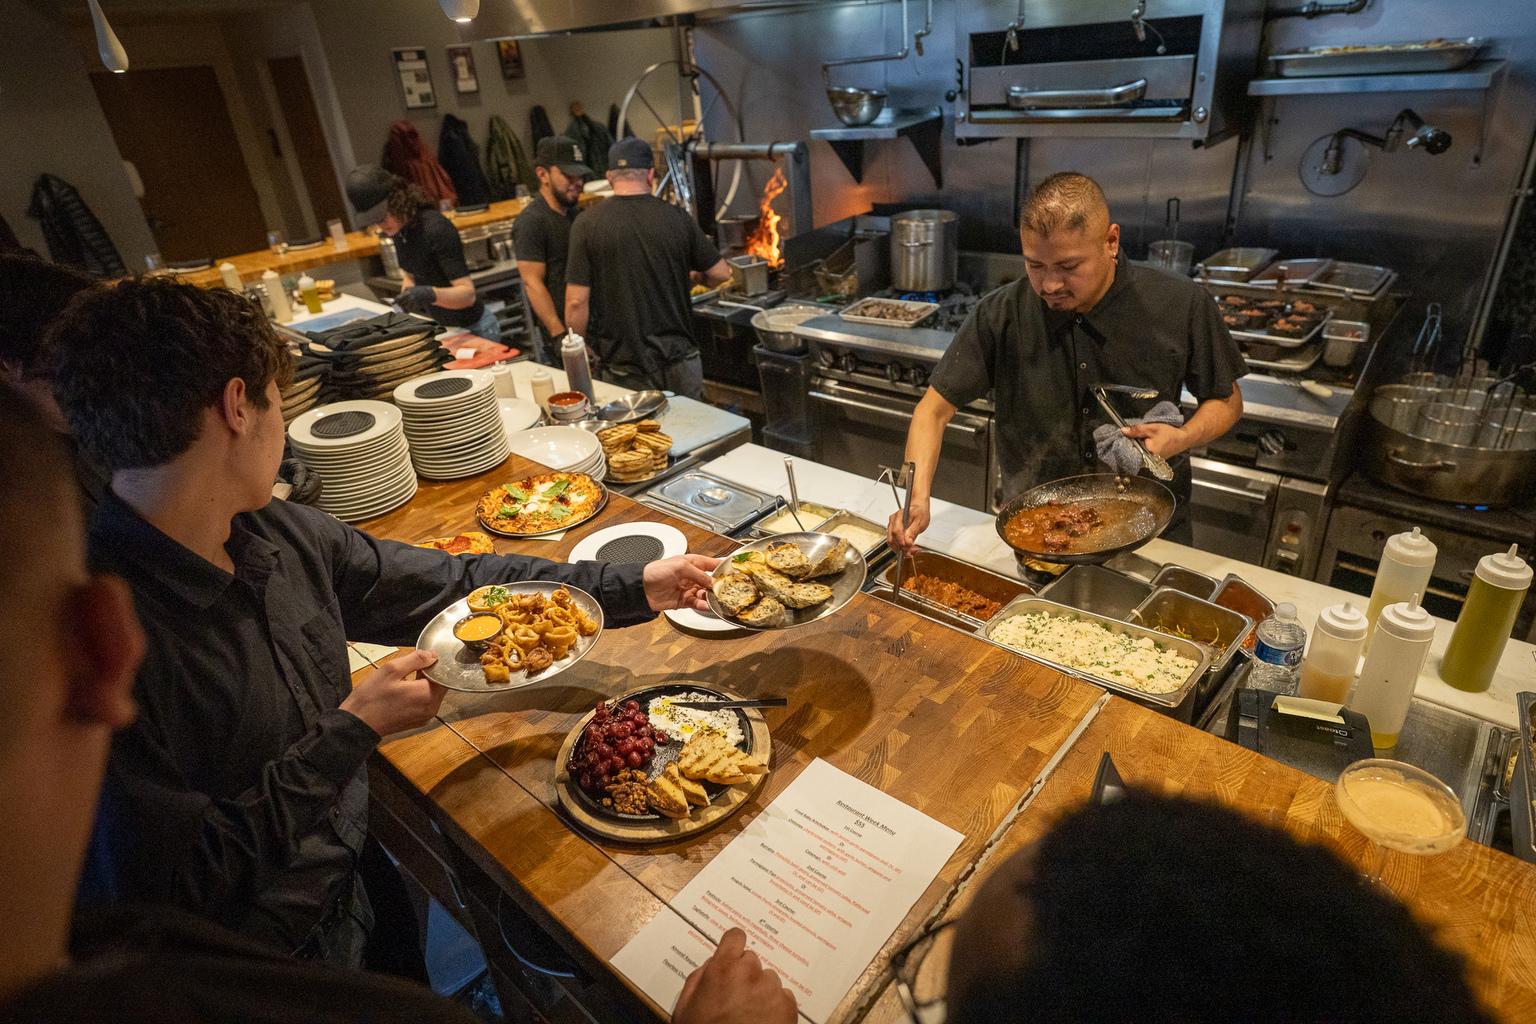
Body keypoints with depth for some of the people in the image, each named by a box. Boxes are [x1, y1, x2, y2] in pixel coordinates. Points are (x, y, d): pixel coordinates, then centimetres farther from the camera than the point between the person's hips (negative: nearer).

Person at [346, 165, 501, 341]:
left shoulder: (437, 229, -23)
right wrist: (408, 294, -5)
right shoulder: (400, 229, -1)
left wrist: (431, 294, -42)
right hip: (442, 326, 7)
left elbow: (468, 294, -26)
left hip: (473, 328, -7)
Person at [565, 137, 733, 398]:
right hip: (680, 358, 2)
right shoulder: (676, 217, -3)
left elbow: (577, 301, -11)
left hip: (625, 368, -2)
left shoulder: (587, 224, -9)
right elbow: (721, 274, 5)